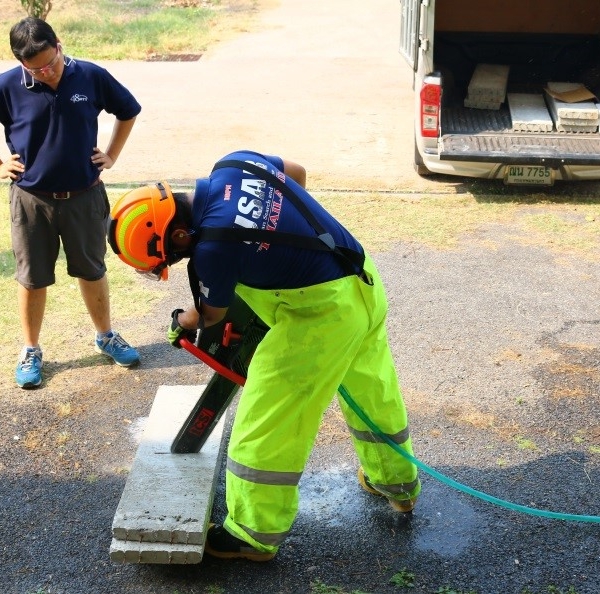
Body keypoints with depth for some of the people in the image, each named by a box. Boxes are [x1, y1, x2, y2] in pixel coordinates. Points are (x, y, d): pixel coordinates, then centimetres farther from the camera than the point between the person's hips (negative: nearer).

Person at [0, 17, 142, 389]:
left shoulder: (92, 77, -8)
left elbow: (129, 111, 9)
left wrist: (112, 155, 5)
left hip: (85, 197, 1)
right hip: (32, 200, -1)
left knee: (93, 271, 15)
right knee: (32, 278, 10)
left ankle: (106, 336, 35)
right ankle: (31, 351, 27)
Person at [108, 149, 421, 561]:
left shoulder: (213, 245, -24)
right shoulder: (235, 163, -3)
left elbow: (212, 315, -1)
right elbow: (298, 172, 18)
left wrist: (183, 323, 21)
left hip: (324, 311, -10)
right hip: (366, 284, 10)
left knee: (268, 421, 4)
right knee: (373, 391, 27)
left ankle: (254, 535, 19)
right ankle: (397, 481, 49)